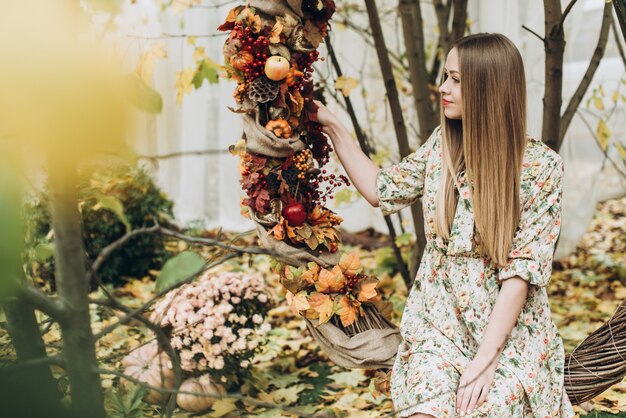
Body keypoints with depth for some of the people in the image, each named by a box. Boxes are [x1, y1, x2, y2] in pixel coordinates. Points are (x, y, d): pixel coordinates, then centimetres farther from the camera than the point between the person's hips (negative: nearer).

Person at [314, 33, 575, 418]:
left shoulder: (540, 165, -10)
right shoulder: (441, 147, 3)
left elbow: (523, 268, -13)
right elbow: (382, 190, 14)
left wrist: (485, 357, -18)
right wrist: (331, 125, 11)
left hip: (510, 331, -2)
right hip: (438, 324, 3)